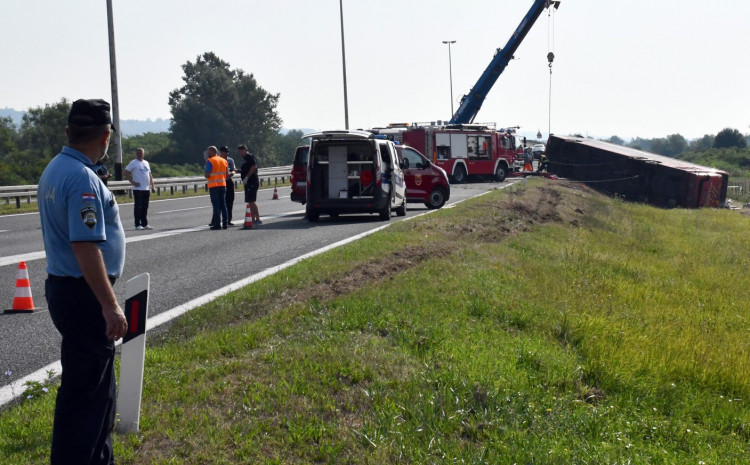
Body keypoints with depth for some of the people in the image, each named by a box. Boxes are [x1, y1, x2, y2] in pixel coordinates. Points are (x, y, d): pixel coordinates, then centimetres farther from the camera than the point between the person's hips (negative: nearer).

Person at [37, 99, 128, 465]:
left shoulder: (54, 169, 11)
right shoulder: (83, 178, -21)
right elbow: (85, 246, -27)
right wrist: (110, 305, -24)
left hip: (62, 286, 10)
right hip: (84, 296, -10)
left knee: (98, 383, 21)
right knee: (85, 389, -1)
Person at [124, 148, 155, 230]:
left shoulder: (146, 163, 16)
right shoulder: (133, 163, -3)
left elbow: (150, 175, 20)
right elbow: (126, 173, -8)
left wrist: (152, 186, 15)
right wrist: (132, 182, -15)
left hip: (146, 189, 6)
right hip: (138, 189, -6)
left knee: (145, 207, 9)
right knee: (138, 207, -4)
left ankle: (145, 224, 14)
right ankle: (138, 224, -1)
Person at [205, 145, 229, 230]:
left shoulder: (210, 161, -8)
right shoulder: (224, 160, 12)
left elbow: (207, 175, -15)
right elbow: (226, 174, 12)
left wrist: (206, 175, 6)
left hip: (213, 185, -5)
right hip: (223, 185, 6)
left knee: (216, 205, -4)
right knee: (223, 204, 9)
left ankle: (217, 224, -5)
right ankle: (225, 223, 8)